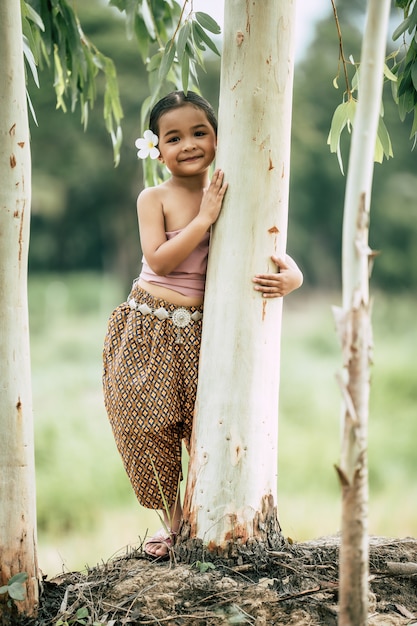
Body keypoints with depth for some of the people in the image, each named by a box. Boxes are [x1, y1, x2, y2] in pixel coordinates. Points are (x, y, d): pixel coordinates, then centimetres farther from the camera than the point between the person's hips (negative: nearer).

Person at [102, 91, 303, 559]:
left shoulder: (230, 197, 1)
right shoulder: (154, 199, -6)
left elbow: (275, 254, 3)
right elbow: (159, 260, -19)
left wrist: (291, 276, -20)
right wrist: (205, 218, -22)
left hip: (204, 329, 1)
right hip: (150, 329, -1)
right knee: (150, 427, 3)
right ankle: (173, 521, 21)